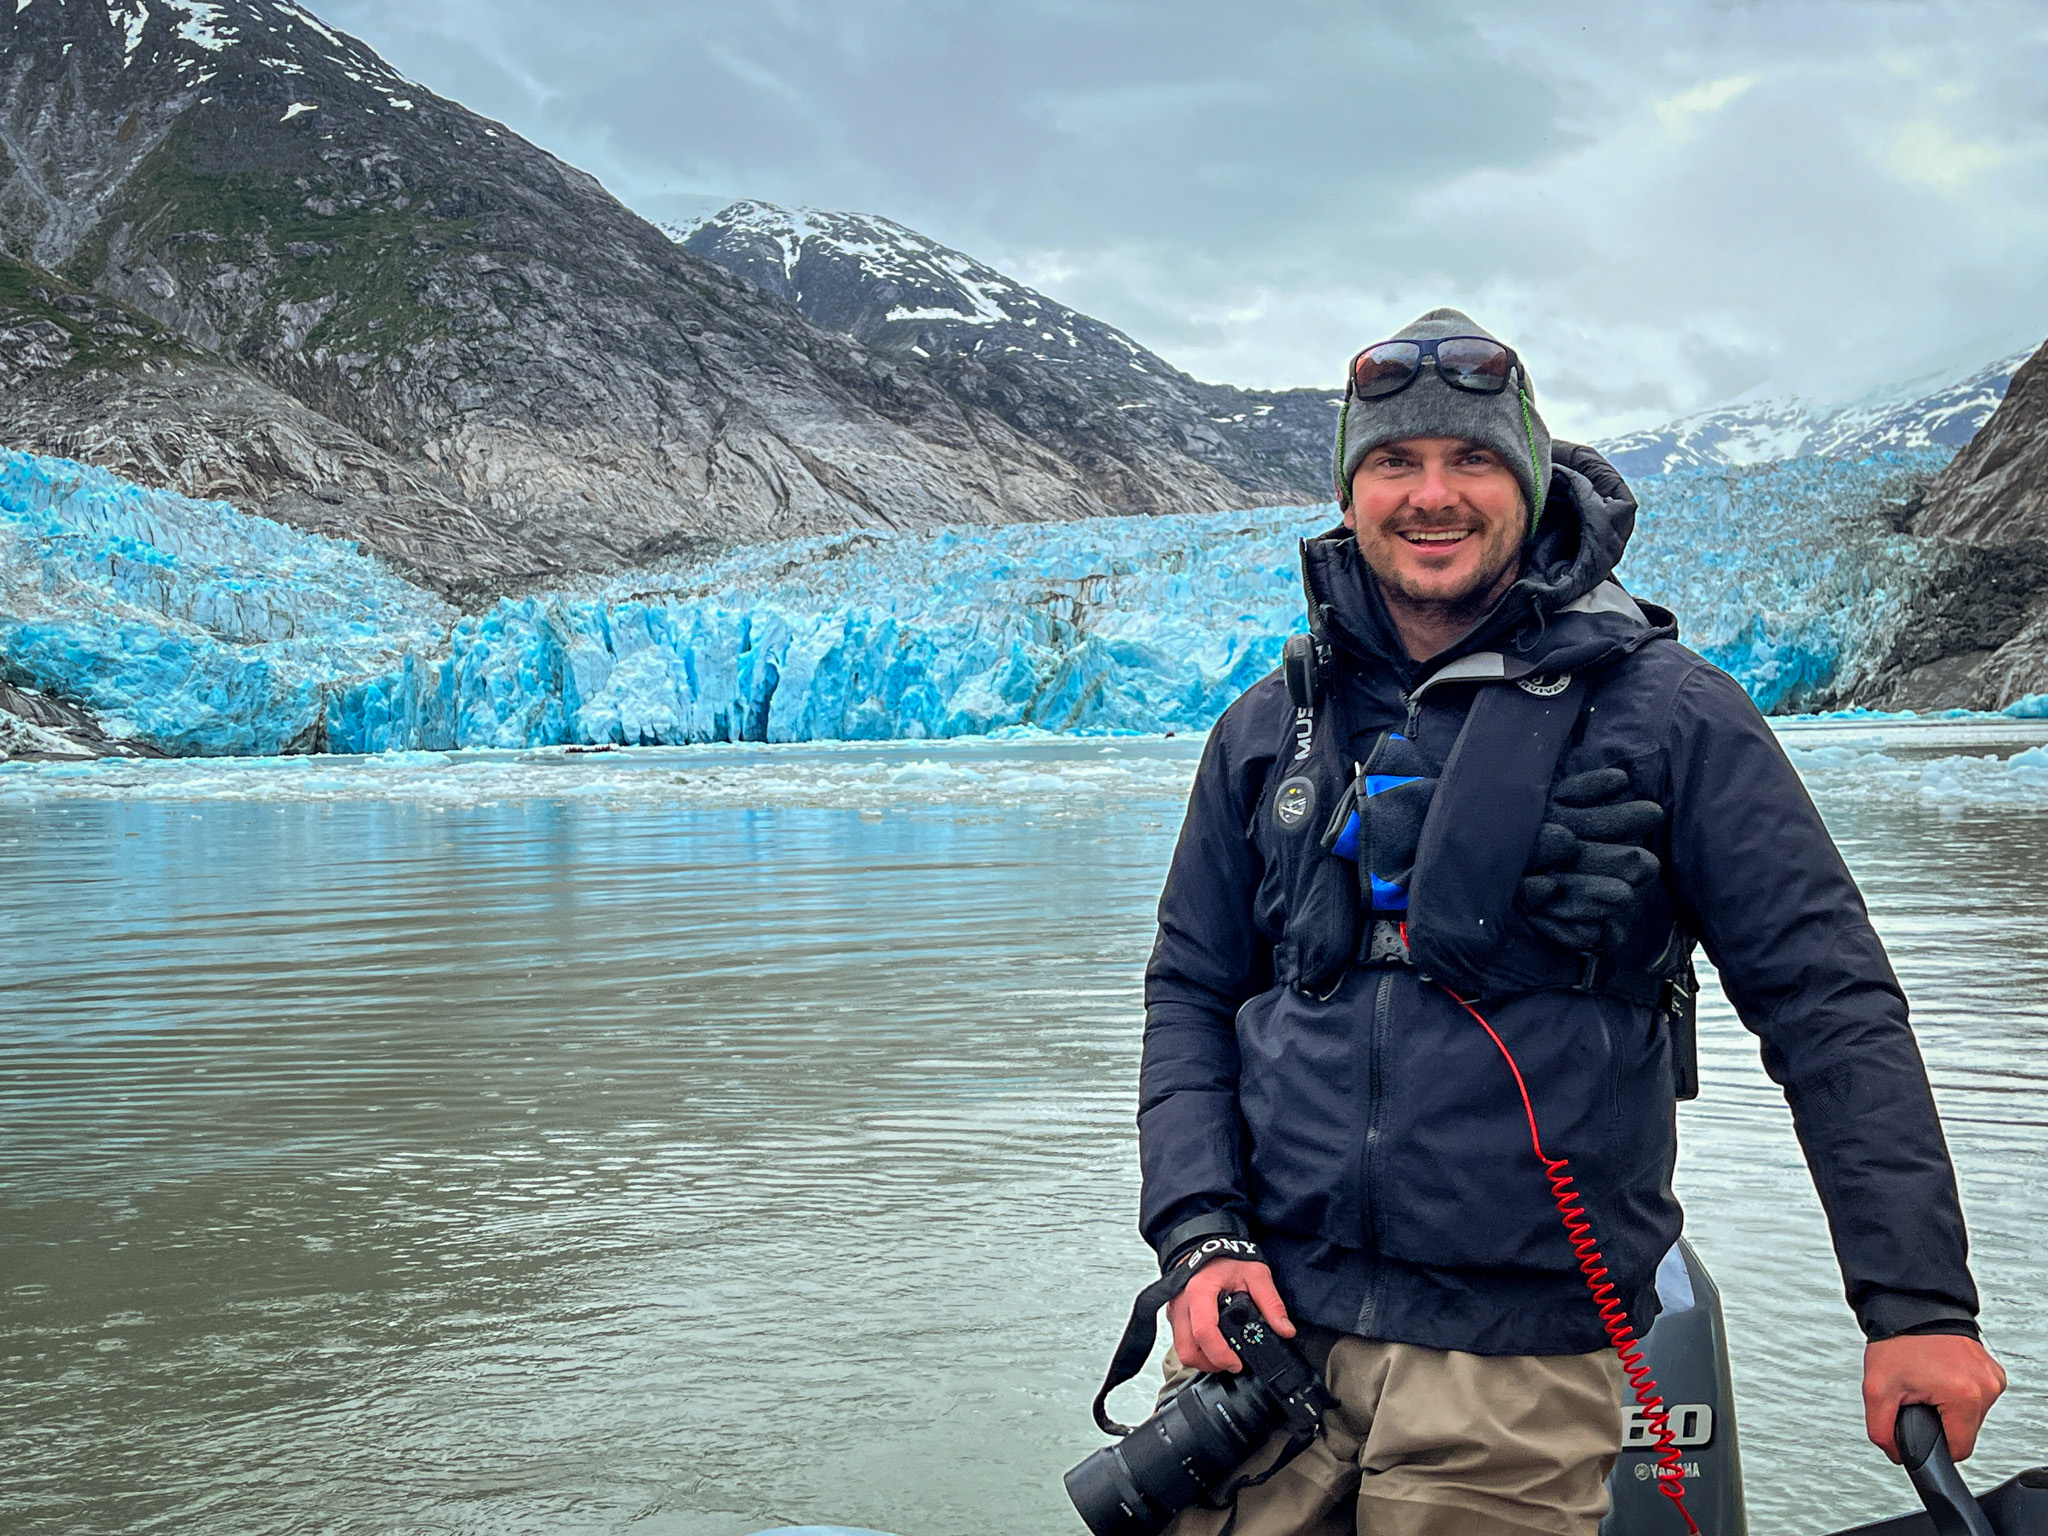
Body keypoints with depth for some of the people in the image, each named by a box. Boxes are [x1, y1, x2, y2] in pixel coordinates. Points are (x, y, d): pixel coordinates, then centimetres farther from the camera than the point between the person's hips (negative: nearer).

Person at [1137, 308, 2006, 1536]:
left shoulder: (1669, 716, -2)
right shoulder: (1268, 731, 8)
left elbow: (1834, 1013, -3)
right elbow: (1190, 995, 11)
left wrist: (1924, 1302, -8)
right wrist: (1201, 1233, -2)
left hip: (1521, 1363, -3)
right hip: (1268, 1317, 3)